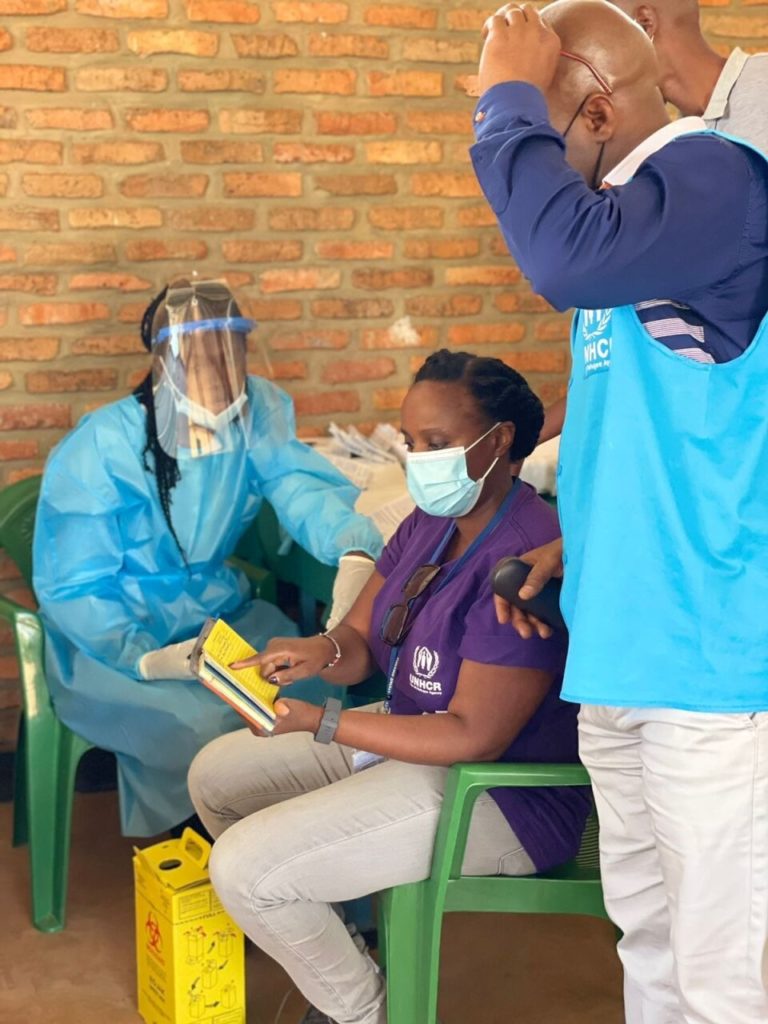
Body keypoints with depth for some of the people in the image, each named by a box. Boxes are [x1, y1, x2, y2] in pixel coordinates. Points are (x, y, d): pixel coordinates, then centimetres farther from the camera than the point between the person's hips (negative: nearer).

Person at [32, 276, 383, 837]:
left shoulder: (258, 411, -8)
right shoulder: (100, 448, -20)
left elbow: (301, 486, -23)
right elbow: (71, 588, -17)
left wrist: (356, 549, -44)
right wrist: (147, 658, -31)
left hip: (220, 612, 5)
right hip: (112, 636, -4)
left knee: (317, 688, -16)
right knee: (200, 725, -28)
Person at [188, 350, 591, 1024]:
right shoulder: (431, 522, 3)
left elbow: (474, 736, -27)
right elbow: (362, 640, 8)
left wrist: (321, 725, -24)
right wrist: (323, 652, -17)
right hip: (409, 736, 10)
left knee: (243, 867, -18)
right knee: (216, 775, 14)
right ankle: (337, 950, 22)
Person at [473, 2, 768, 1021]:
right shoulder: (627, 199, 16)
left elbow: (569, 258, -33)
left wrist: (506, 98, -18)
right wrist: (579, 544, 18)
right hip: (623, 639, 9)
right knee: (649, 931, 17)